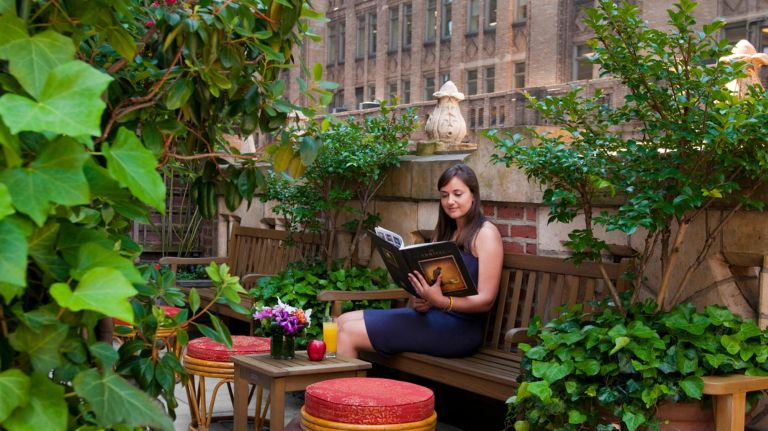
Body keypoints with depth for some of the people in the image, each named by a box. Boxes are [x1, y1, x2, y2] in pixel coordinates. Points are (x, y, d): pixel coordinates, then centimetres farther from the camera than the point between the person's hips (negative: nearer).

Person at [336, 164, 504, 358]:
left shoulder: (485, 233, -5)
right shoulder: (446, 232, 19)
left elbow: (486, 300, -12)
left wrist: (441, 302, -28)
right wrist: (420, 301, -7)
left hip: (459, 326, -8)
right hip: (430, 314, 8)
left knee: (350, 333, -14)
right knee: (343, 321, -2)